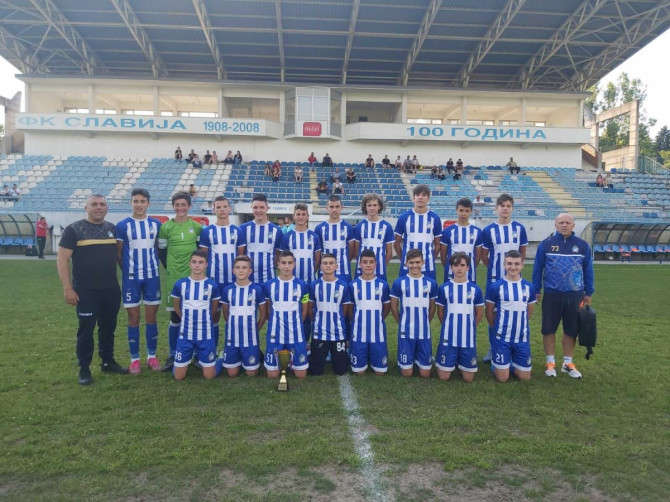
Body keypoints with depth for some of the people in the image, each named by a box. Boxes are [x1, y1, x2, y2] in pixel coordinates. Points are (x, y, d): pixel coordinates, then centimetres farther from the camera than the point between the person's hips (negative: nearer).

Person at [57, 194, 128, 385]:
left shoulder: (112, 229, 9)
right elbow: (62, 259, -8)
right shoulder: (74, 230, -6)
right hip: (85, 291, -5)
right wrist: (67, 288, -13)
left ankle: (108, 362, 28)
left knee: (108, 327, 14)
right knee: (86, 329, 2)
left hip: (111, 289, 5)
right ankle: (84, 369, 15)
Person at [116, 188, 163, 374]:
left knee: (151, 317, 8)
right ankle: (134, 359, 16)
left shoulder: (156, 224, 3)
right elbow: (118, 253, 2)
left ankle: (152, 356, 19)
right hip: (131, 278, -2)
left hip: (152, 276, 2)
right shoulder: (123, 225, -4)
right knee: (134, 318, 5)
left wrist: (157, 265, 3)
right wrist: (128, 271, 2)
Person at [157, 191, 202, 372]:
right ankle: (172, 356, 15)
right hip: (173, 279, -1)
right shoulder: (166, 227, 1)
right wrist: (170, 268, 2)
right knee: (175, 317, 2)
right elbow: (161, 252, 7)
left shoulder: (197, 227, 5)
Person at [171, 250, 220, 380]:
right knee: (179, 376, 5)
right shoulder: (180, 284, -4)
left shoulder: (212, 285, -6)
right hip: (185, 335, 1)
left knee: (209, 376, 2)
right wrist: (189, 320, 10)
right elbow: (177, 308, 11)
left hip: (205, 335, -1)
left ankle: (201, 359, 33)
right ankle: (189, 358, 34)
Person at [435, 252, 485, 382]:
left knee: (468, 378, 4)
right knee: (444, 377, 2)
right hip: (448, 338, -1)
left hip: (468, 339, 1)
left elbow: (479, 313, 10)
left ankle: (461, 363, 34)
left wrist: (468, 328, 11)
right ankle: (453, 361, 31)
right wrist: (449, 327, 9)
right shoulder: (444, 288, -2)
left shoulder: (475, 289, 0)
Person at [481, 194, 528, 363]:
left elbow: (523, 252, 11)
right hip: (494, 279, -1)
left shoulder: (519, 228, 3)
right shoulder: (488, 230, 0)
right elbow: (484, 255, 5)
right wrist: (494, 268, 1)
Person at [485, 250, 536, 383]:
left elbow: (529, 312, 14)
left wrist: (519, 326, 12)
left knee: (525, 377, 7)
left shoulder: (529, 287, 2)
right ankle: (495, 362, 29)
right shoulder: (496, 287, -9)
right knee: (503, 378, 0)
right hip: (502, 338, -3)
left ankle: (512, 362, 35)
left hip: (522, 338, 3)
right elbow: (489, 312, 1)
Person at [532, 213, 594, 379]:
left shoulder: (583, 245, 2)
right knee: (548, 329, 5)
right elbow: (537, 269, 2)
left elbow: (588, 270, 9)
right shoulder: (546, 244, -2)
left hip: (575, 295, 1)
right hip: (551, 295, -1)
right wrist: (536, 291, 2)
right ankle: (551, 363, 19)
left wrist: (588, 293, 10)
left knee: (571, 330, 10)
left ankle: (568, 363, 23)